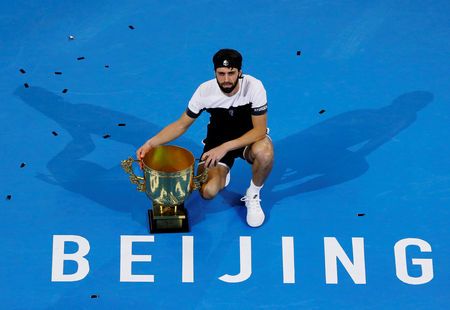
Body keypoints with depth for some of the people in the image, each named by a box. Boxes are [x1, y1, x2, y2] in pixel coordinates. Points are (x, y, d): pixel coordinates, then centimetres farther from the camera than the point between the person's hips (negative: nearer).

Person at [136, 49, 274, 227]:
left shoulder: (254, 87, -26)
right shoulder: (205, 91, -20)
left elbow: (260, 130, -26)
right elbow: (182, 124, -10)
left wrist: (225, 147, -37)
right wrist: (151, 143, -23)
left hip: (249, 138, -1)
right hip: (218, 139, 1)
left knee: (264, 151, -38)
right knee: (208, 192, -23)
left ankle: (253, 196, -7)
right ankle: (221, 174, 17)